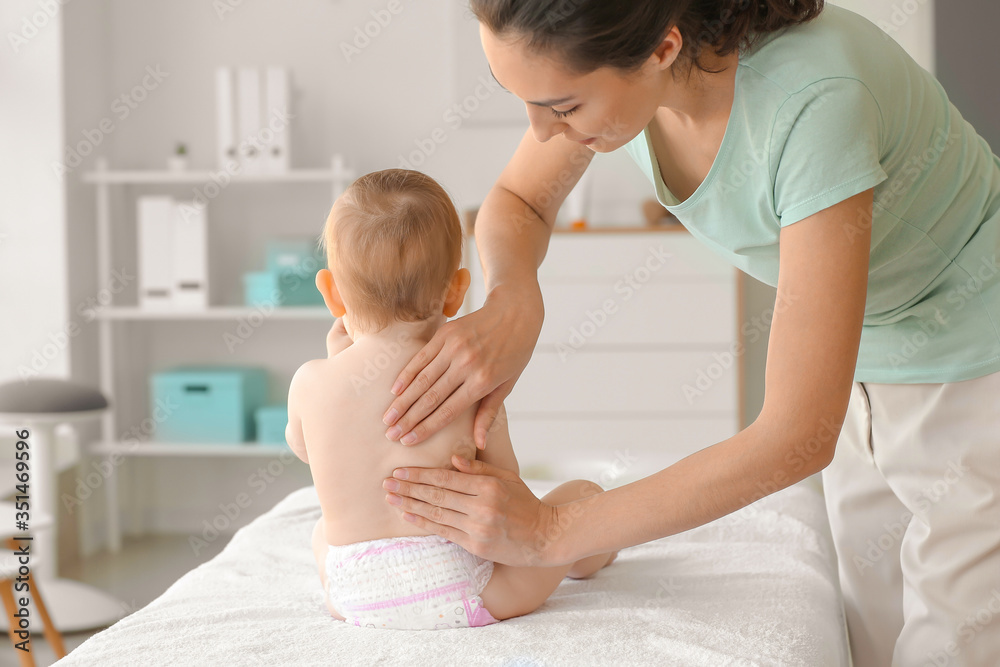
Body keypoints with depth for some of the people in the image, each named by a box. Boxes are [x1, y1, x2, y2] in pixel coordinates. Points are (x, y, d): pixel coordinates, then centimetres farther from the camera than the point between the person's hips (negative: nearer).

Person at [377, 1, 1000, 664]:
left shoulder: (815, 100, -37)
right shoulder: (606, 54, -18)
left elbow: (798, 437, -35)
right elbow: (517, 204, 2)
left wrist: (549, 532, -30)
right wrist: (511, 301, -23)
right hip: (869, 377, 6)